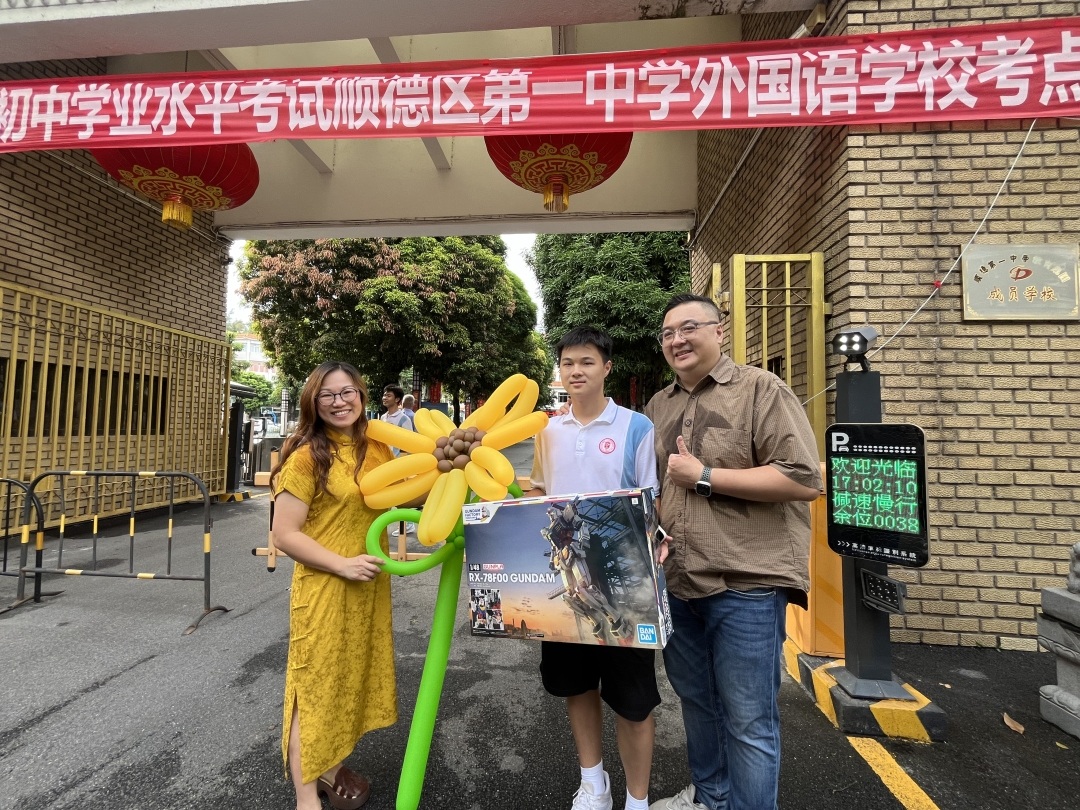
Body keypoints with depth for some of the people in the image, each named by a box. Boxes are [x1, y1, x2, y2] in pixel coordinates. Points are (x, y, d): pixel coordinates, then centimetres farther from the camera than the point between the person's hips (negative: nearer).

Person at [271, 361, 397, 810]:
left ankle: (331, 766, 43)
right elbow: (284, 534, -15)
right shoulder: (307, 455, -15)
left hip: (370, 586, 6)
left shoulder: (376, 448, 2)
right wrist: (343, 564, -20)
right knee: (316, 683, 8)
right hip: (323, 588, -6)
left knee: (353, 675, 20)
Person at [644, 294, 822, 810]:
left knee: (747, 720, 7)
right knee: (696, 701, 23)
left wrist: (705, 477, -17)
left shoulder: (760, 389, -8)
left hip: (745, 582, -6)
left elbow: (805, 479, -17)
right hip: (676, 582, 6)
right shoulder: (658, 406, 10)